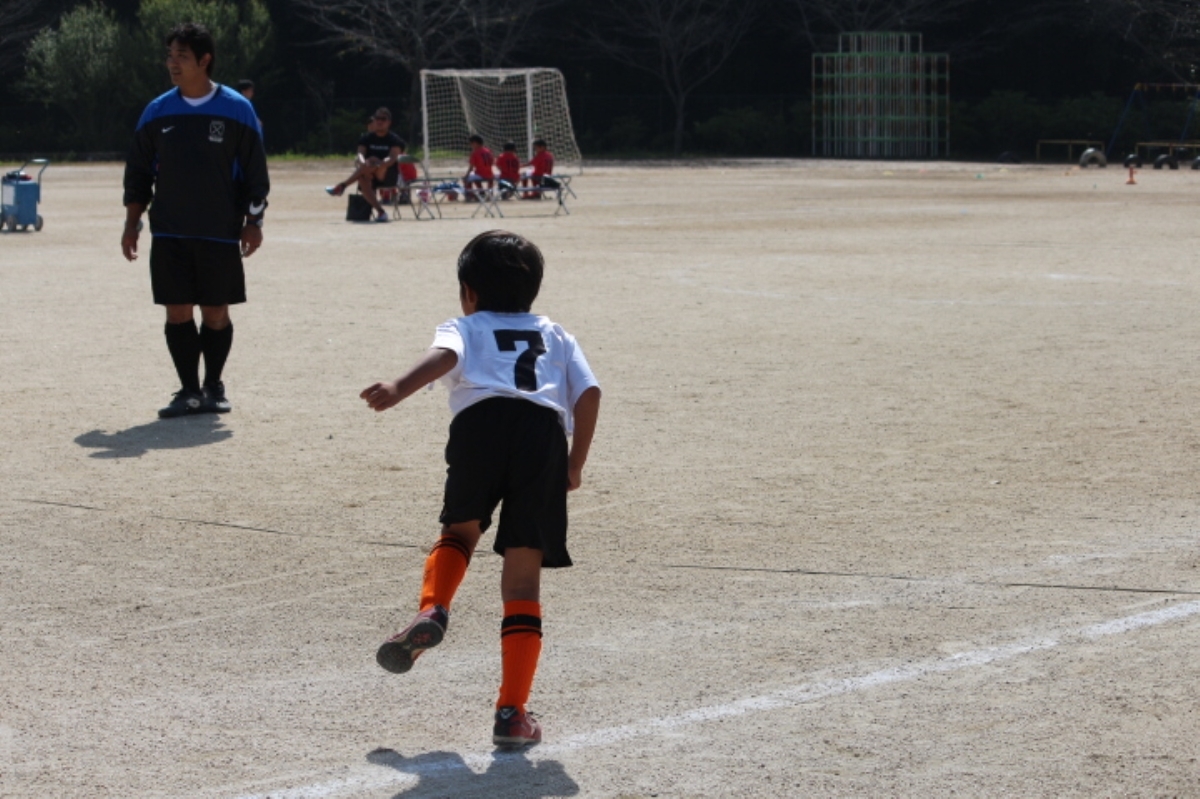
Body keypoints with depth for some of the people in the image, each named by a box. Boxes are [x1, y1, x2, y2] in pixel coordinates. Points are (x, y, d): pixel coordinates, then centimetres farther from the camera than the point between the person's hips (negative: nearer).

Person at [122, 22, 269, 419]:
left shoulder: (237, 110, -3)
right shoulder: (157, 112, 5)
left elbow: (255, 171, 0)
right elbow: (138, 171, 10)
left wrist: (253, 221, -4)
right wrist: (132, 223, 5)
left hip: (220, 233, -2)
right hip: (169, 234, 2)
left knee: (216, 313, 3)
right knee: (178, 312, 0)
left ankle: (213, 387, 18)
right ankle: (189, 391, 8)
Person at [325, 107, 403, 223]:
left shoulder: (395, 140, 2)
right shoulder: (367, 138, 12)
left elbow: (392, 157, -17)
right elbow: (360, 154, -6)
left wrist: (380, 164, -40)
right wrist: (361, 162, -33)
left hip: (388, 176, -3)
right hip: (371, 177, 3)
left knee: (372, 161, -33)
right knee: (362, 178, -36)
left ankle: (342, 186, -29)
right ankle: (380, 211, -44)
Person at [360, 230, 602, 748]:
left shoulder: (464, 328, 26)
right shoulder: (554, 335, 35)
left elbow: (444, 356, 1)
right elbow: (589, 393, 18)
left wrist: (399, 389, -16)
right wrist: (575, 464, 26)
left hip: (481, 420, -1)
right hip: (544, 432, 1)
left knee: (461, 530, 28)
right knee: (523, 578, 5)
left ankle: (432, 612, 1)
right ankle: (512, 714, 0)